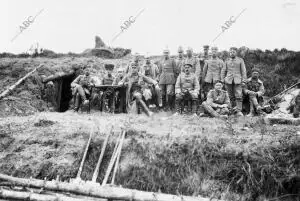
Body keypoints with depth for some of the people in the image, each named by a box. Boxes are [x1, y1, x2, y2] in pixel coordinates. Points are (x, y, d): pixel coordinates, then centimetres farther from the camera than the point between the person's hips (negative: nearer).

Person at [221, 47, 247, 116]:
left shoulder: (240, 60, 7)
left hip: (237, 81, -2)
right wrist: (223, 81, 5)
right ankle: (234, 109, 14)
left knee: (239, 96, -10)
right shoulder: (227, 61, 12)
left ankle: (239, 111, -10)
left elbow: (243, 71, 4)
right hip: (229, 81, 2)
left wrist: (243, 81, -3)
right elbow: (223, 71, 13)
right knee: (231, 96, 4)